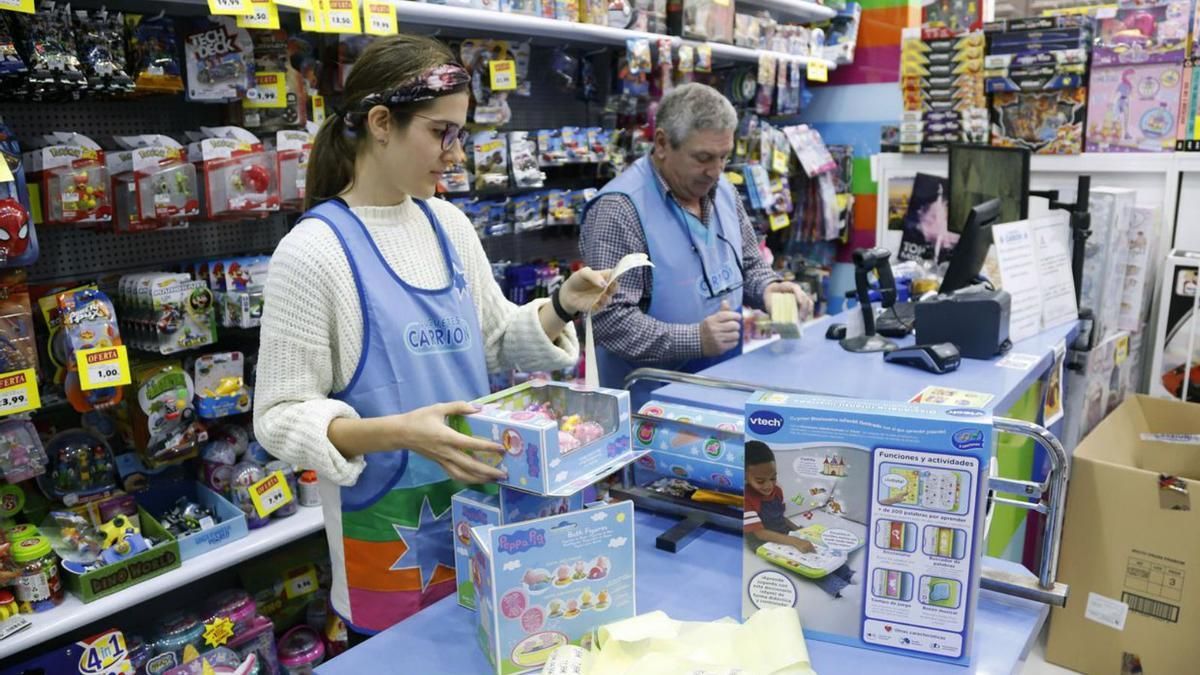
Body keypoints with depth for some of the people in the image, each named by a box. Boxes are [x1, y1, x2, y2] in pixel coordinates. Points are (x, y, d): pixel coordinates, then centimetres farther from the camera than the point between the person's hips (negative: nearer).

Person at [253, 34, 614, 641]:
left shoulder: (448, 224, 1)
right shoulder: (313, 251, -17)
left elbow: (495, 341, 9)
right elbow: (280, 417, -16)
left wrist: (560, 307, -8)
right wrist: (398, 432, -31)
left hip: (480, 500, 6)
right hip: (387, 523, -5)